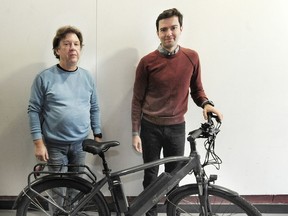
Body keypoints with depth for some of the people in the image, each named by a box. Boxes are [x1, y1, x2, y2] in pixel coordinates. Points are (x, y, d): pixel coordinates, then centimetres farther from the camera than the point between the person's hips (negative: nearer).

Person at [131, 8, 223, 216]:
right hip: (151, 127, -1)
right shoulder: (147, 62, -9)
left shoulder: (191, 57, -3)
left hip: (177, 127, 1)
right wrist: (135, 132, -5)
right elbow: (137, 100, -3)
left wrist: (206, 103, -13)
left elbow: (196, 89, 9)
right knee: (151, 176, 10)